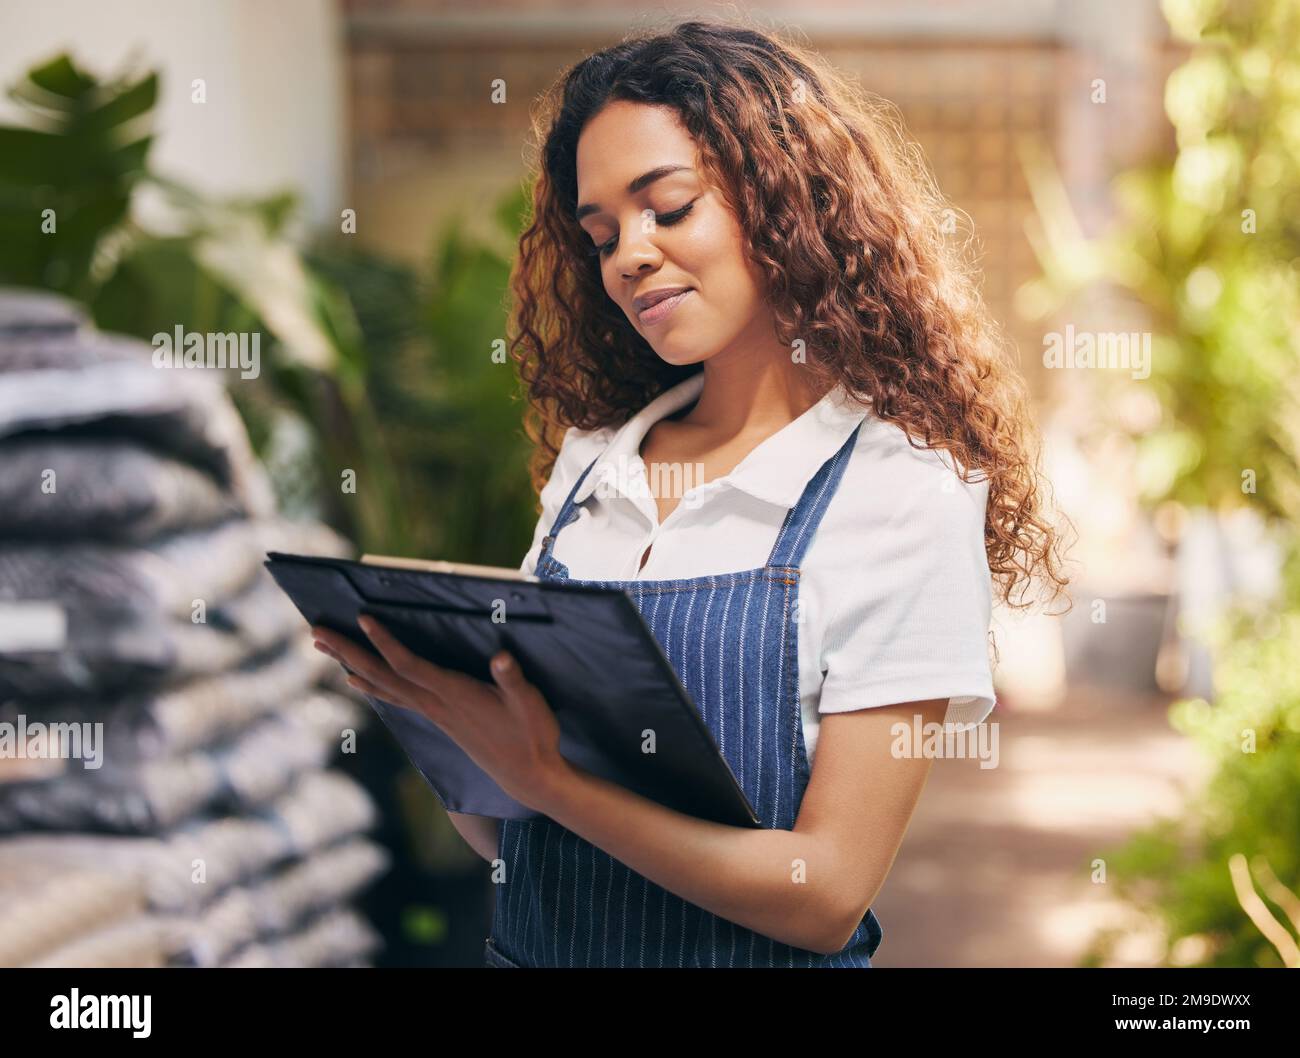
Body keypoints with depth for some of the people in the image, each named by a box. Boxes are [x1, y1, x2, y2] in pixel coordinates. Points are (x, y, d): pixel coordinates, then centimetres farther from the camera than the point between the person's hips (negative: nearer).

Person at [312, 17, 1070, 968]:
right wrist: (430, 707, -9)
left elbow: (828, 896, -12)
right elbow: (508, 841, 10)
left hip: (749, 954, -4)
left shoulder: (905, 498, -8)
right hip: (526, 946, 4)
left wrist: (544, 777, -20)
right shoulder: (587, 461, 8)